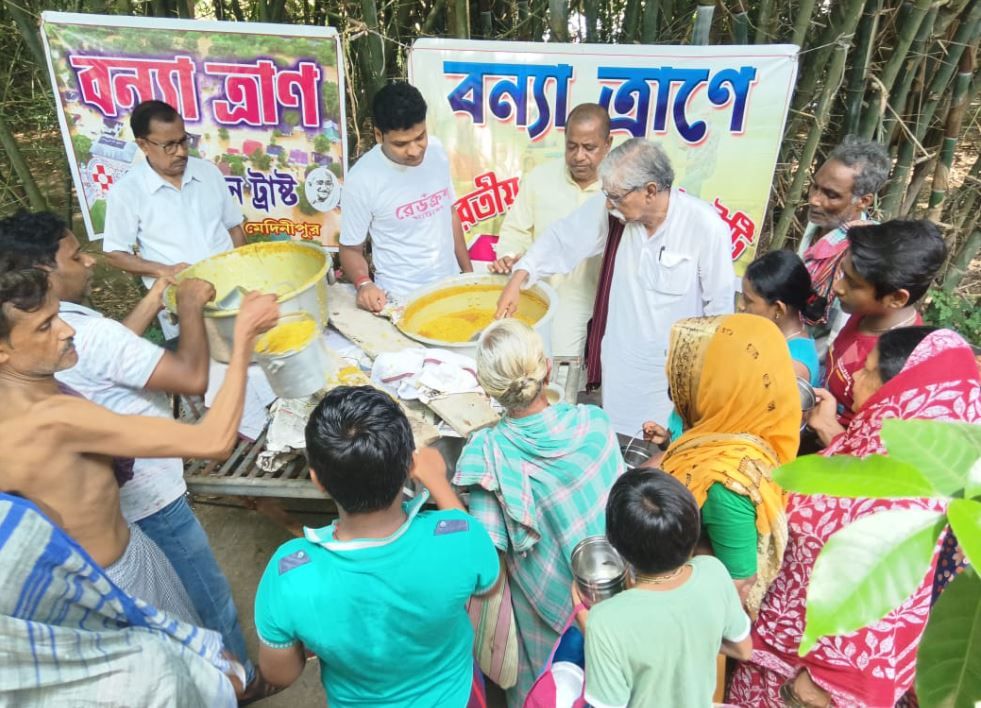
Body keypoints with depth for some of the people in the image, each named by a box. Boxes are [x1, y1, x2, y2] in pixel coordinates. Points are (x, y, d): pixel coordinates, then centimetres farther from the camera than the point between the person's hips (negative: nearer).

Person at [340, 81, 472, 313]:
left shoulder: (437, 152, -2)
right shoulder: (361, 179, -17)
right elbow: (351, 248, -7)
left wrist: (469, 271, 12)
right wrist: (364, 283, -26)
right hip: (401, 298, -4)